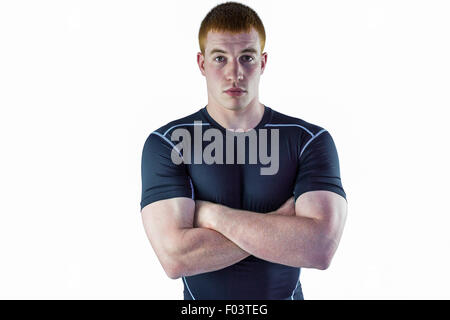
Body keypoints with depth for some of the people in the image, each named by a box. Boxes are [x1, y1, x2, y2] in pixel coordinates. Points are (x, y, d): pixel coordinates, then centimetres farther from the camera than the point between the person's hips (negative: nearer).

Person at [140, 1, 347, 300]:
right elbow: (175, 257, -24)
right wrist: (283, 220, -22)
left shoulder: (310, 141, -12)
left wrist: (210, 213, -22)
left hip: (285, 293, 1)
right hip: (200, 301, 0)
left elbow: (321, 248, -24)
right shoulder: (165, 144, -13)